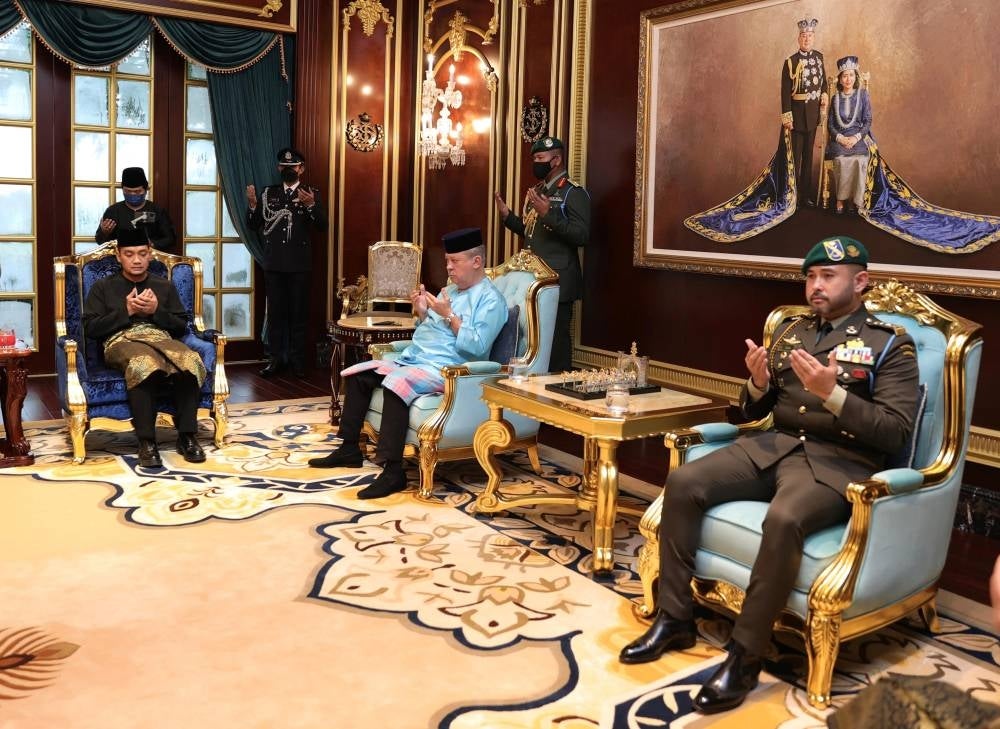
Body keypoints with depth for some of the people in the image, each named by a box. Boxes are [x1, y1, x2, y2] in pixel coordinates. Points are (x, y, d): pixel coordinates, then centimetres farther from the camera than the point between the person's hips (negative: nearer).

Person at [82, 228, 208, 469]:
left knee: (191, 362, -35)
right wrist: (125, 311, -4)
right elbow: (90, 328, 6)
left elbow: (182, 327, 16)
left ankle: (186, 436, -27)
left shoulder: (165, 286, 23)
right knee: (144, 363, -42)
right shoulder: (103, 287, 17)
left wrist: (157, 311, -2)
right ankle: (146, 441, -35)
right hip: (122, 342, -2)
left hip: (161, 339, 2)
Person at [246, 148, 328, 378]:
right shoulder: (268, 193, 12)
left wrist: (311, 205, -23)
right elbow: (253, 224, 8)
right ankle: (275, 358, 12)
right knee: (275, 312, 5)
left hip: (299, 264, -2)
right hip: (273, 264, 2)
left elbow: (322, 225, -7)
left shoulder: (311, 193, 4)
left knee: (298, 313, 1)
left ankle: (297, 359, 7)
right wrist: (252, 204, -10)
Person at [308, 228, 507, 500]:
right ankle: (349, 449, 9)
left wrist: (448, 315, -18)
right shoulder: (449, 290, 21)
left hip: (444, 368, -9)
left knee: (396, 383, -35)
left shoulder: (490, 299, -6)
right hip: (411, 359, 10)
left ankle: (393, 472, -33)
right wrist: (422, 313, 6)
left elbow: (477, 348, -18)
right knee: (356, 374, 2)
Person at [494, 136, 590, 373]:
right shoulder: (536, 191, 17)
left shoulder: (574, 193, -9)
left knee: (556, 339, -6)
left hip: (558, 282, -8)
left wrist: (548, 214, -26)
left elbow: (582, 235, -20)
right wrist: (508, 216, 9)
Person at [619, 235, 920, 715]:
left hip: (839, 462, -5)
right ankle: (674, 618, -5)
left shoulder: (891, 345, 1)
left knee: (783, 519, -37)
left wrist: (832, 393, -21)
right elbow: (754, 411, 18)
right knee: (682, 484, -16)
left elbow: (896, 433, -10)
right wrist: (758, 383, -5)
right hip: (774, 444, 6)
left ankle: (744, 656, -22)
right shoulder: (791, 330, 17)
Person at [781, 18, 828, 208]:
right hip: (797, 113, -6)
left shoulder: (818, 57, 6)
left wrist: (824, 95, 2)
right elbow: (785, 92, -14)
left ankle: (806, 193, 21)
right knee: (795, 156, -2)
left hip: (813, 112, 6)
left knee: (808, 155, 12)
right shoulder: (791, 62, -11)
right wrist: (786, 117, -18)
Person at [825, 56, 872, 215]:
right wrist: (840, 138, -11)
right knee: (841, 159, -32)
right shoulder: (835, 98, 12)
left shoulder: (863, 94, 8)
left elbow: (868, 121, 4)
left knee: (859, 160, -32)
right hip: (839, 137, 1)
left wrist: (856, 137, -13)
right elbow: (830, 123, 8)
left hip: (858, 136, -1)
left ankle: (857, 200, -21)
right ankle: (841, 200, -23)